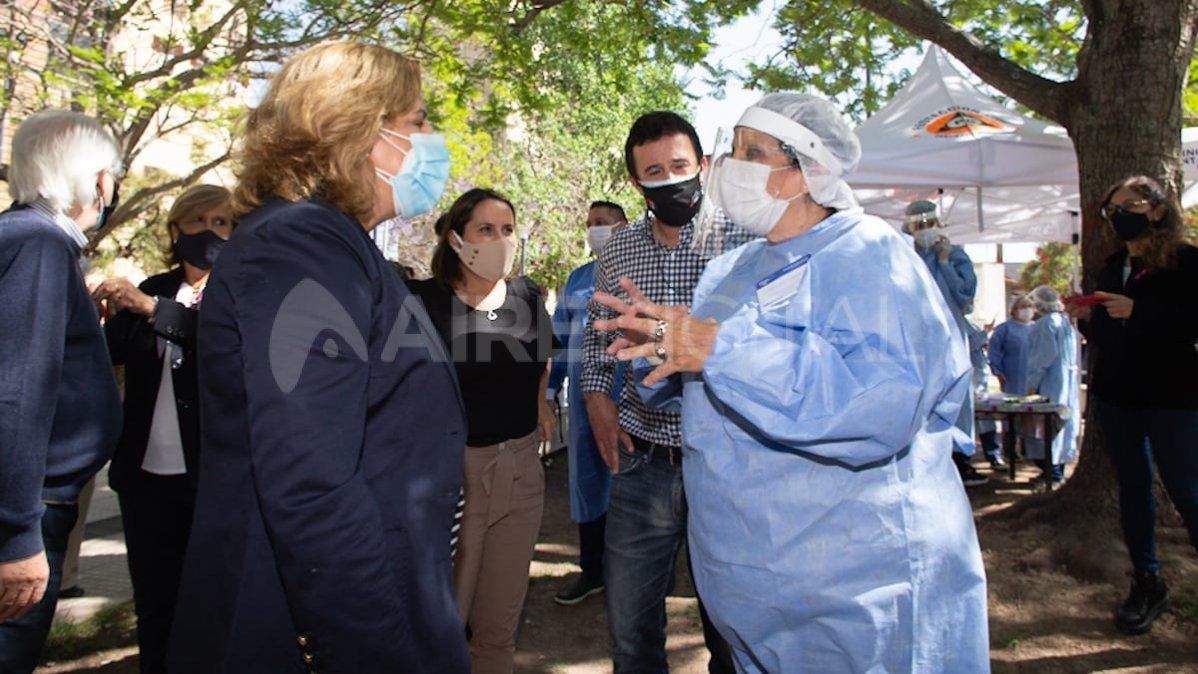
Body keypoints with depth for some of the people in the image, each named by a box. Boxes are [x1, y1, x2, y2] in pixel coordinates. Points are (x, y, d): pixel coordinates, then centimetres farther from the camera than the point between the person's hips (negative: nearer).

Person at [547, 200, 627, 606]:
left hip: (626, 393, -5)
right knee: (586, 477, 10)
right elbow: (560, 336, 18)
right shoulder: (577, 279, 16)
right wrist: (550, 387, 15)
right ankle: (592, 571, 25)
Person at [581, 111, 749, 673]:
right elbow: (596, 336, 20)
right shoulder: (616, 252, 8)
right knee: (630, 628, 13)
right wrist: (596, 394, 4)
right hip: (642, 462, 3)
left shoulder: (742, 240, -4)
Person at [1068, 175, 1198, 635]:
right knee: (1132, 486, 11)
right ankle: (1146, 583, 22)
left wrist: (1137, 311, -24)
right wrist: (1087, 319, -4)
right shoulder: (1110, 269, 12)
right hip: (1115, 395, 6)